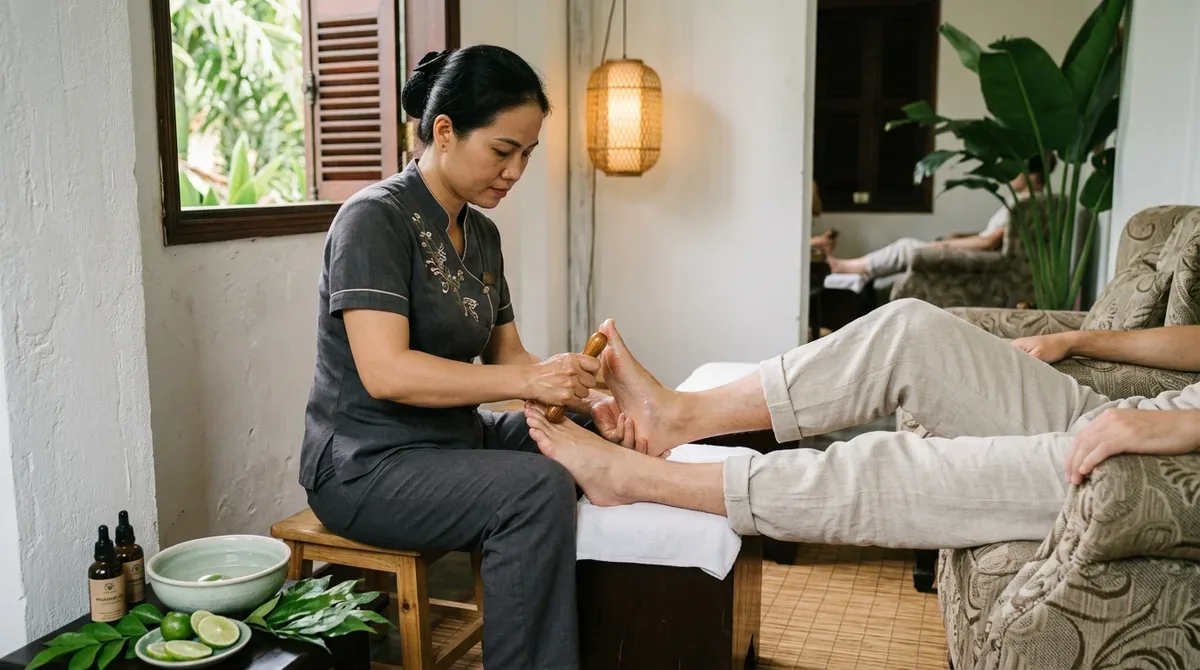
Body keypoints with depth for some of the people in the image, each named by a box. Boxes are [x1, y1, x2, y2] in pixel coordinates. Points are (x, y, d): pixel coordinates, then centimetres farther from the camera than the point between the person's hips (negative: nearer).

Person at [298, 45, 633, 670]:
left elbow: (507, 354, 7)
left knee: (598, 444, -2)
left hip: (457, 439, 8)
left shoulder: (481, 235, 8)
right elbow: (384, 372, -27)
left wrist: (586, 399, -11)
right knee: (537, 489, -29)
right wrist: (528, 380, -32)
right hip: (367, 467, -8)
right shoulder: (375, 218, -16)